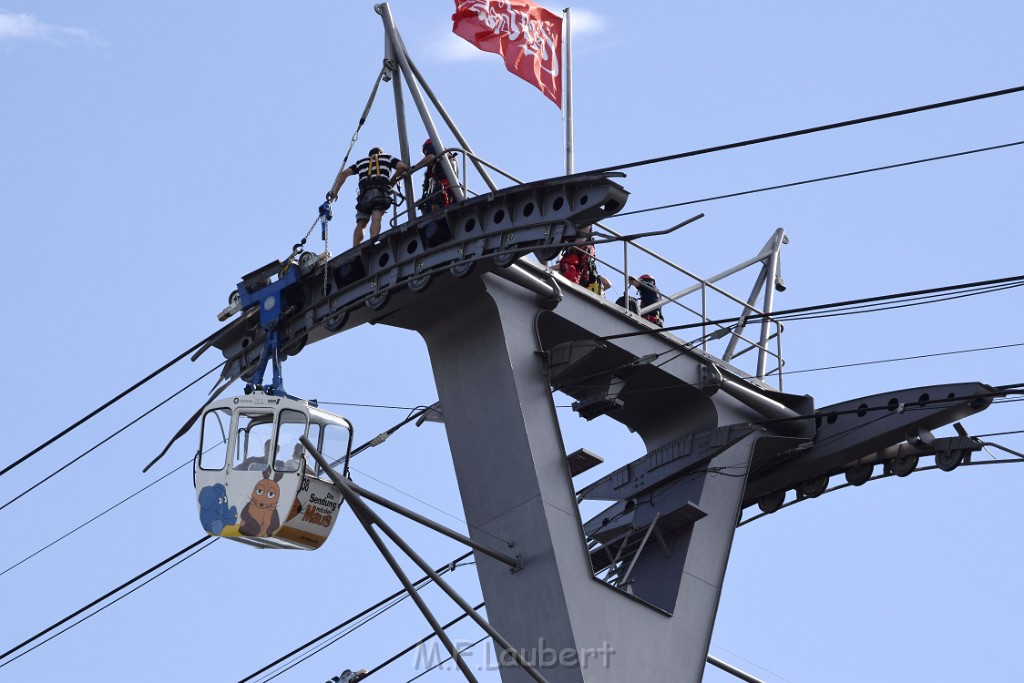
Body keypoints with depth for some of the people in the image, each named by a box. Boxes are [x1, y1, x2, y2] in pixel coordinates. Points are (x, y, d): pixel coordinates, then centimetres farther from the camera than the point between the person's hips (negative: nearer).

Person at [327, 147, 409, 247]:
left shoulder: (361, 162, 33)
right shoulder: (387, 157, 28)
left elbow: (344, 173, 22)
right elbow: (402, 166, 11)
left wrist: (334, 192, 19)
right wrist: (392, 180, 24)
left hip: (365, 193, 2)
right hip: (381, 191, -2)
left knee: (360, 224, 0)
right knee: (376, 220, -17)